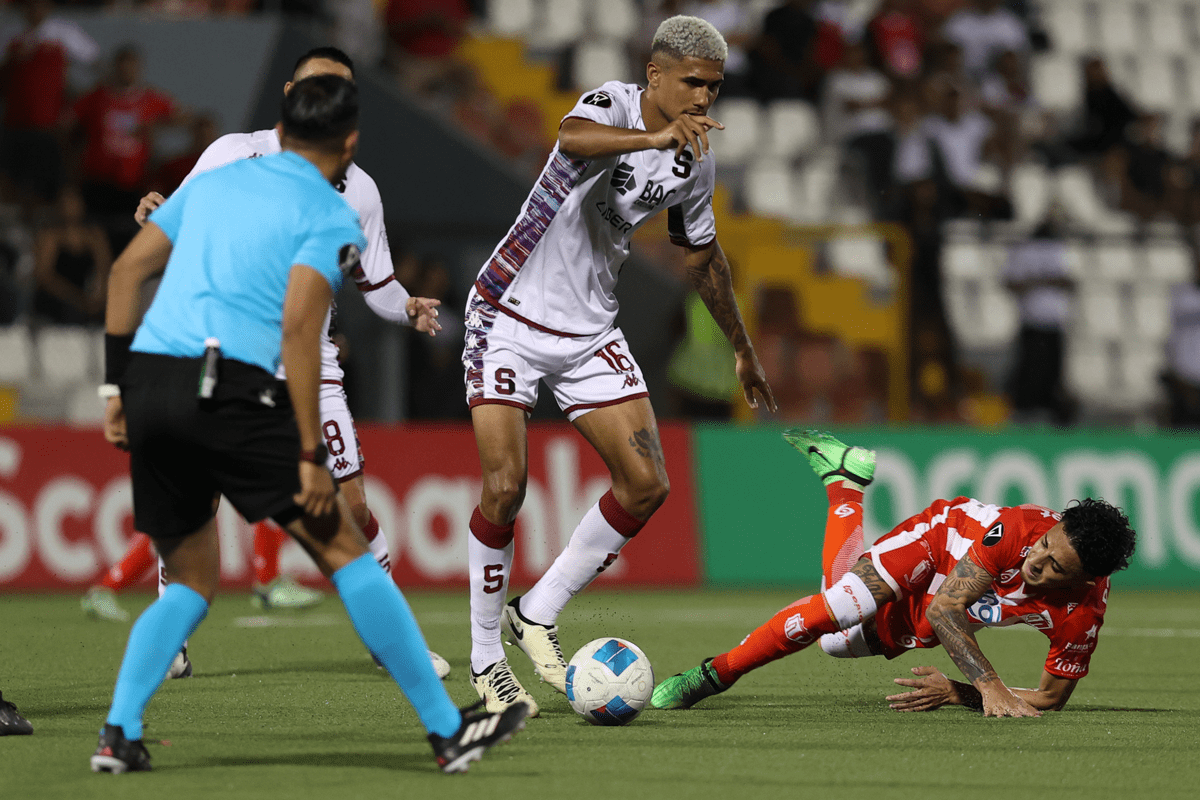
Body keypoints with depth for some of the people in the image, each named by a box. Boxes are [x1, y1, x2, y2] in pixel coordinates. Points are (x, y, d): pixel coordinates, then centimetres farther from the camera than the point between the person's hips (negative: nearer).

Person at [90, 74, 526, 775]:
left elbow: (127, 271, 17)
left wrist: (121, 386, 19)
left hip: (149, 381, 6)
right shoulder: (331, 219, 2)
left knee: (192, 581, 19)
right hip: (230, 388, -6)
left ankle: (120, 733, 2)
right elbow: (298, 328, -11)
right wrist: (312, 455, -11)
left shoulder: (214, 183, 21)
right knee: (346, 552, 1)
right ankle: (449, 731, 1)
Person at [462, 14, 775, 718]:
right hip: (511, 315, -6)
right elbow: (574, 140, -42)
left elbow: (703, 256, 20)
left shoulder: (696, 161, 3)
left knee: (647, 486, -4)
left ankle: (539, 613, 12)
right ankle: (486, 657, 4)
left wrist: (744, 349, 27)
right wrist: (656, 137, -58)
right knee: (506, 487, -13)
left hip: (590, 330, 6)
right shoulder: (613, 105, -16)